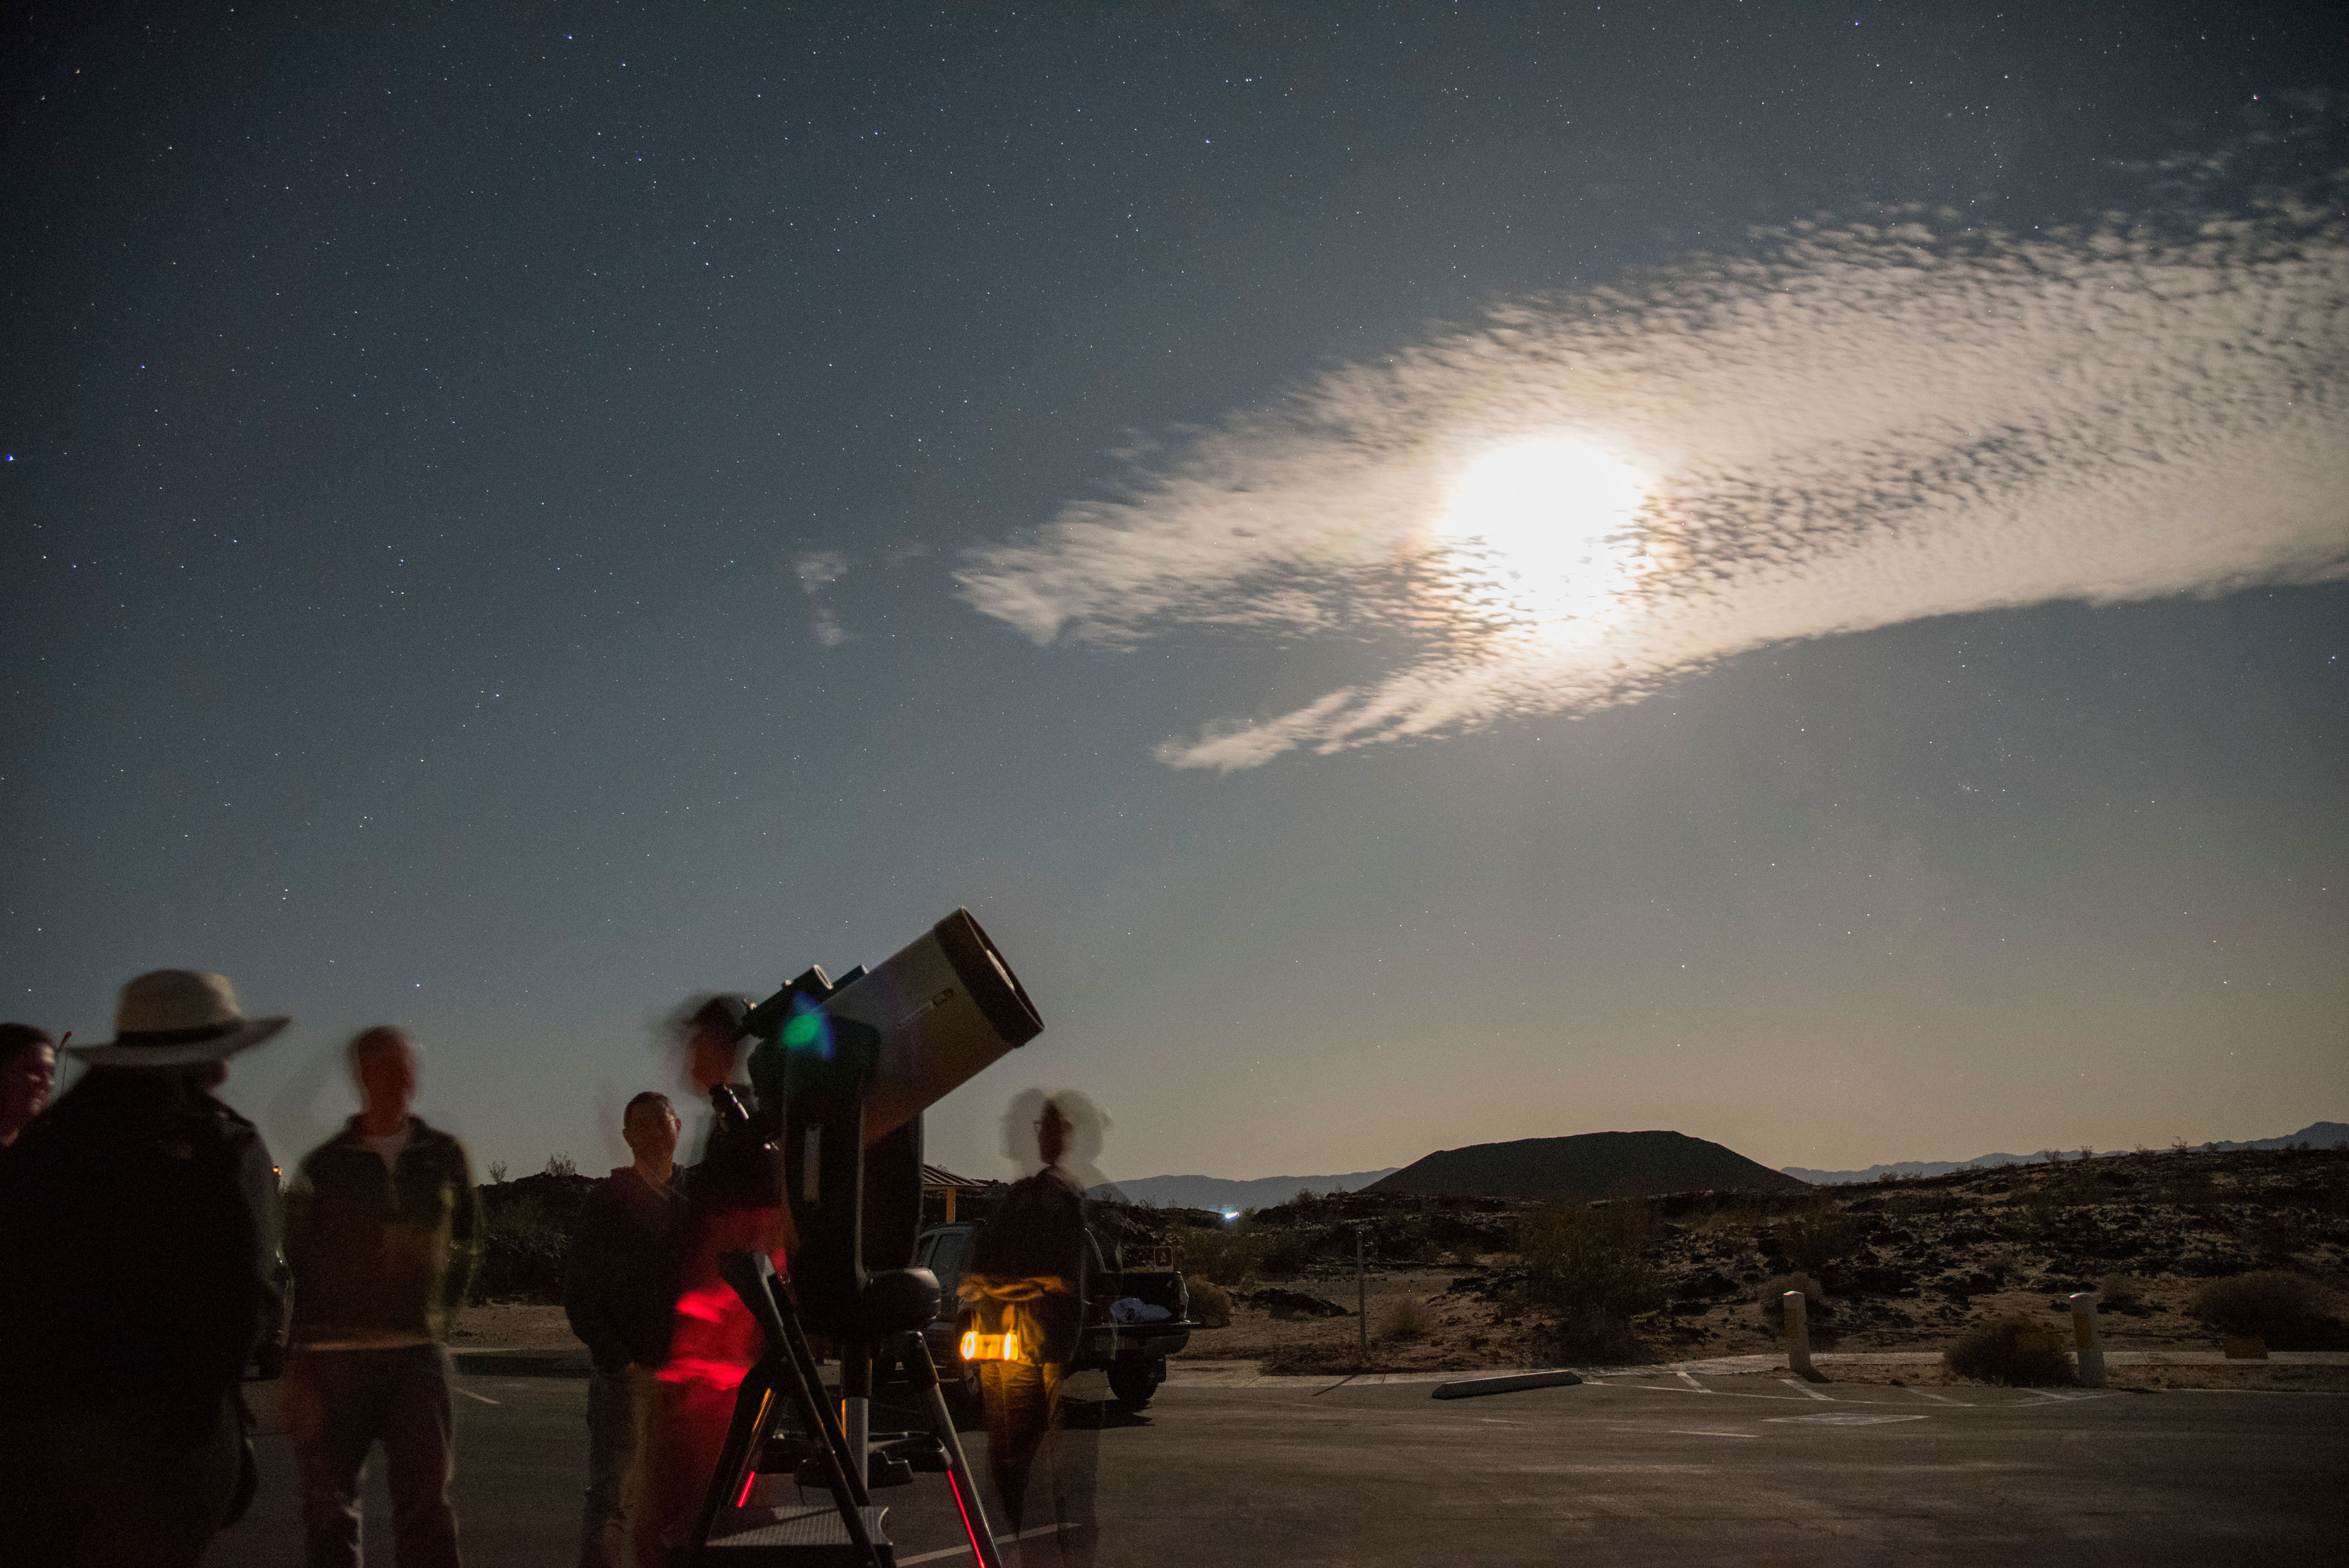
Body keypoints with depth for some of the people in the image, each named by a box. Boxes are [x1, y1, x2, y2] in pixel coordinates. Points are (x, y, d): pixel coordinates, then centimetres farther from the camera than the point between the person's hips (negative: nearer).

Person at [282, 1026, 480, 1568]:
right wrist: (293, 1370, -2)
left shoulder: (446, 1156, 8)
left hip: (419, 1351, 0)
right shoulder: (322, 1166, 4)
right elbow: (295, 1269, 3)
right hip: (334, 1355, 0)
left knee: (426, 1503, -4)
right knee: (329, 1506, 7)